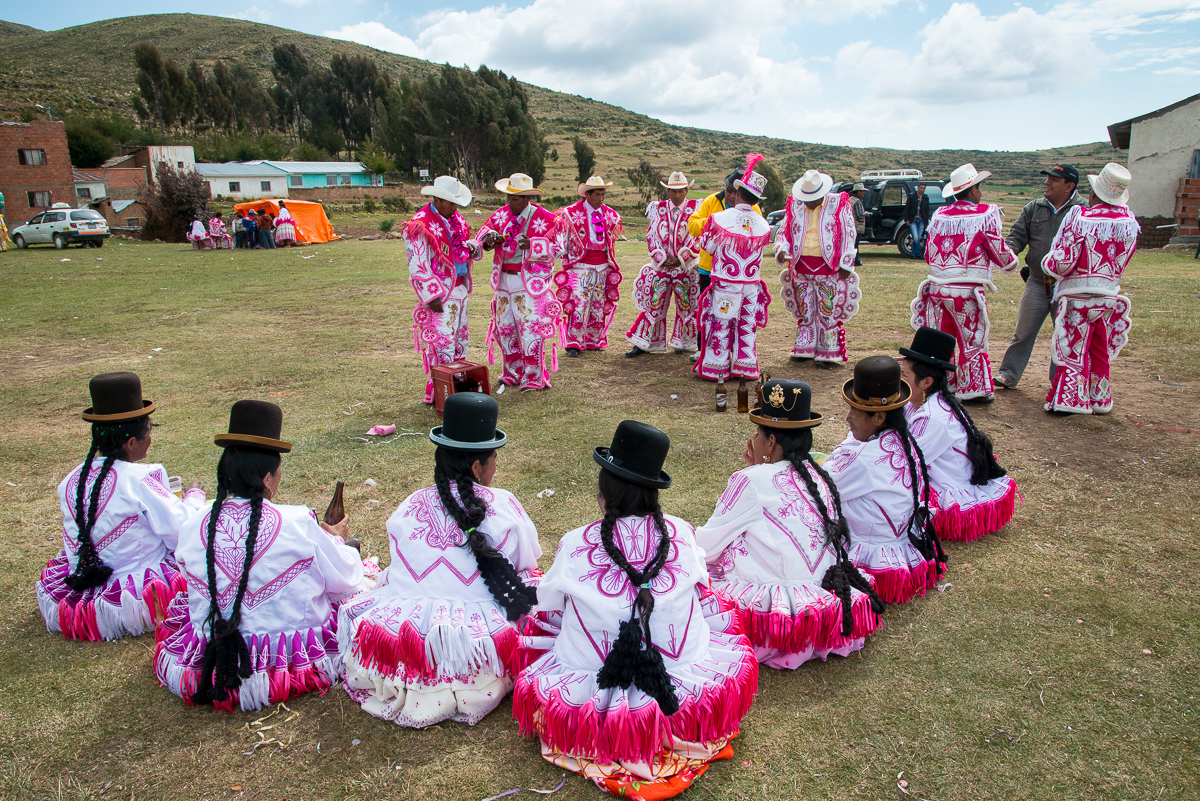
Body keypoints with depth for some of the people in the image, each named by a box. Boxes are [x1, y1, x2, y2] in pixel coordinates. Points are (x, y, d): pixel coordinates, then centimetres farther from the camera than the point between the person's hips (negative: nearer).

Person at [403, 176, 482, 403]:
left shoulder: (455, 219, 9)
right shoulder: (420, 226, -16)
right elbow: (418, 267, -18)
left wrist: (471, 247, -1)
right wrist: (432, 297, -20)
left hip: (459, 290, 9)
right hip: (441, 295, -9)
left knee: (460, 339, 17)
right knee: (441, 343, -6)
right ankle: (437, 392, 4)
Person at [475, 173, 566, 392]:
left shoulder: (545, 219, -7)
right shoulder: (501, 214, 8)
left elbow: (558, 247, -11)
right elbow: (483, 232, 9)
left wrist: (532, 245, -26)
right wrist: (490, 237, -16)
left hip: (531, 282, -6)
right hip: (504, 281, 6)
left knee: (531, 328, -7)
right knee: (504, 327, 11)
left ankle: (533, 378, 3)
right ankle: (513, 374, 26)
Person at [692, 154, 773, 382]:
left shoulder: (719, 218, -14)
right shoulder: (762, 225, -4)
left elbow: (706, 245, -2)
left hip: (726, 283, -3)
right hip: (752, 283, 3)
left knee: (720, 324, 7)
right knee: (748, 325, 13)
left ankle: (715, 367, 13)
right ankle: (746, 366, 19)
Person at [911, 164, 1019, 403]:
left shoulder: (939, 215, 7)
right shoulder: (985, 215, -7)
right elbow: (999, 251, -1)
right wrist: (1011, 263, 20)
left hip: (937, 286, 5)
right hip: (966, 291, -5)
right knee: (972, 342, 7)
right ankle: (973, 390, 15)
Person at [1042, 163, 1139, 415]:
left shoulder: (1079, 217, -16)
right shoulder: (1129, 223, -2)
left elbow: (1062, 261, -17)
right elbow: (1121, 261, 7)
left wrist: (1048, 263, 2)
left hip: (1077, 295, -5)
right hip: (1108, 294, 5)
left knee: (1073, 350, 4)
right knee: (1100, 351, 17)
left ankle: (1069, 401, 10)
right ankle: (1099, 400, 27)